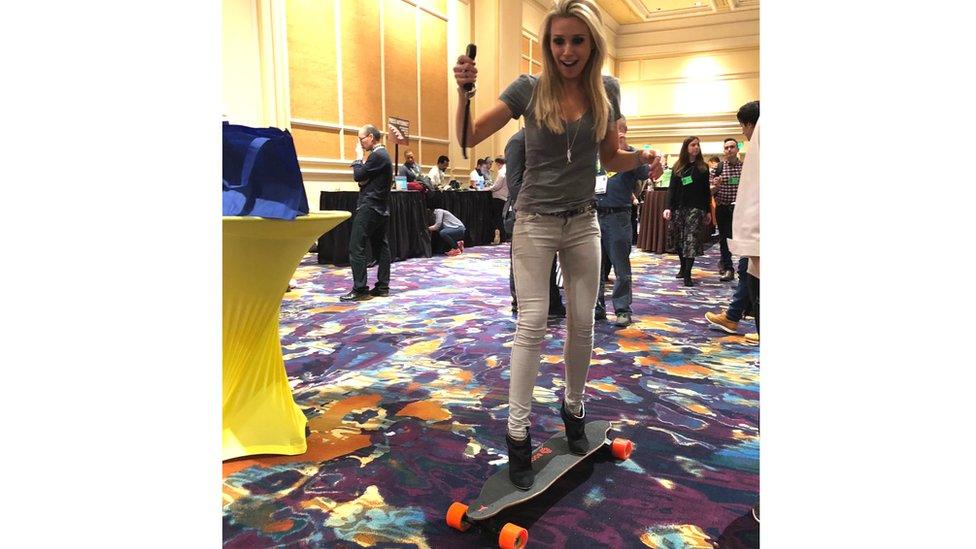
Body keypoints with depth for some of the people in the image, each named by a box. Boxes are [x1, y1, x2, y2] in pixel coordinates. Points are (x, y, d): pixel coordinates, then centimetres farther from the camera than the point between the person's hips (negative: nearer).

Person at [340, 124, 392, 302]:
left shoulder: (377, 155, -15)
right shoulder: (383, 154, 16)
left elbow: (358, 176, -15)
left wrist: (358, 157, -2)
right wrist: (363, 180, 0)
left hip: (369, 207, -10)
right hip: (381, 207, 11)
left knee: (356, 248, -8)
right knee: (381, 246, 10)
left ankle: (360, 290, -8)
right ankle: (382, 286, 14)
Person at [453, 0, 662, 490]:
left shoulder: (606, 90, -1)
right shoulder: (528, 89, -9)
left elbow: (610, 159, 9)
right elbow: (468, 139, -8)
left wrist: (640, 158, -11)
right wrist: (464, 91, -25)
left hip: (583, 223, 3)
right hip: (535, 221, -3)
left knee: (582, 323, 9)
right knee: (531, 325, -5)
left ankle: (573, 409, 31)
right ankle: (518, 434, 4)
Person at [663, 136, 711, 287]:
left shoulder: (703, 167, 6)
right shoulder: (677, 167, 8)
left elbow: (706, 191, 7)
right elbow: (671, 188, 4)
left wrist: (708, 211, 4)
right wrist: (668, 207, -7)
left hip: (696, 208, -2)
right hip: (679, 207, 2)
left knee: (691, 240, -10)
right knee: (678, 240, 6)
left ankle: (687, 274, -10)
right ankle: (683, 267, 24)